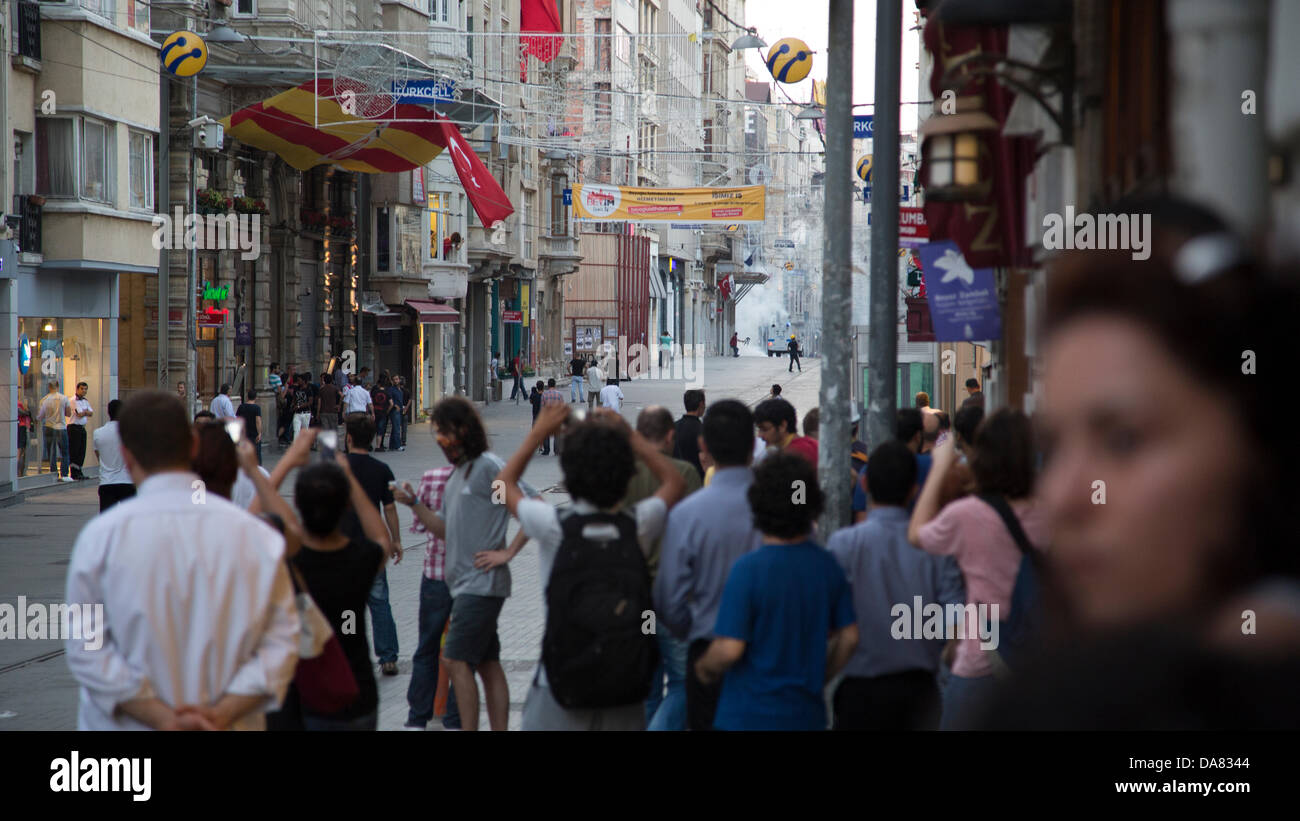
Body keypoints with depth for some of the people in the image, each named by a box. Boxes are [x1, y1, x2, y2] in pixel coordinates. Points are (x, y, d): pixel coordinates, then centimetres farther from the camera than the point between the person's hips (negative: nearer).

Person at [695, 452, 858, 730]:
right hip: (807, 714, 5)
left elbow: (730, 648, -18)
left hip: (749, 715, -5)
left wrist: (705, 667, 2)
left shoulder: (748, 569, -16)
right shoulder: (828, 566, 0)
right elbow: (849, 637, 5)